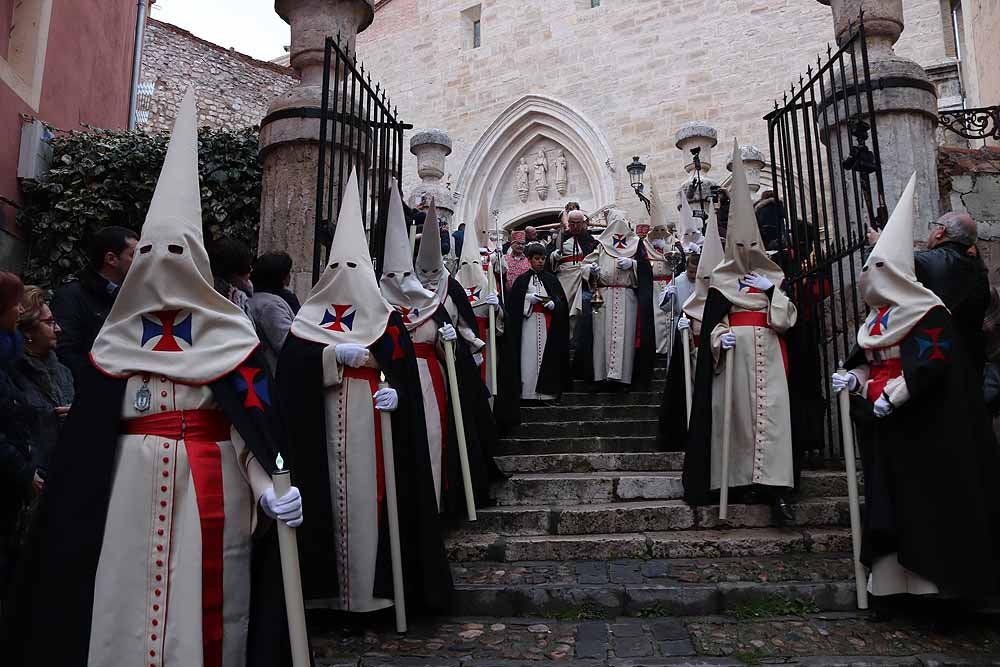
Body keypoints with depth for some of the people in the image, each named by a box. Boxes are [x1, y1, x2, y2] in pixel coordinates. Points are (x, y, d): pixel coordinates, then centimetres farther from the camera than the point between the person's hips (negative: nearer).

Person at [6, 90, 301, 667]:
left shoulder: (229, 334, 1)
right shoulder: (117, 339, 11)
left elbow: (258, 415, -7)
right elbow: (87, 432, 11)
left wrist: (270, 485, -20)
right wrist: (69, 498, 3)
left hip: (210, 481, -2)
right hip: (131, 483, 3)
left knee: (202, 597, 3)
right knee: (126, 598, 5)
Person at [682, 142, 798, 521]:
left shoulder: (773, 277, 14)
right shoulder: (721, 279, 8)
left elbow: (787, 319, 5)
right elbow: (710, 321, 2)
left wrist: (771, 289, -5)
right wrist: (719, 338, -17)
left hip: (768, 357, 1)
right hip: (734, 356, -1)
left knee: (771, 413, -8)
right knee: (737, 413, -3)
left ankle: (775, 489, -9)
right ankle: (742, 480, 8)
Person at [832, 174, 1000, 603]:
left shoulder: (926, 312, -10)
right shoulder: (878, 316, 15)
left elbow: (931, 363, -20)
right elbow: (867, 360, 19)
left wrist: (892, 395, -21)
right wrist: (854, 378, -1)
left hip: (921, 428, -8)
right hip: (884, 427, 8)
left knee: (927, 498, -2)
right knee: (889, 497, 9)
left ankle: (936, 574, 8)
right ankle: (893, 574, 17)